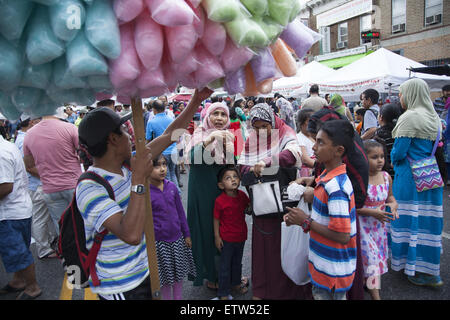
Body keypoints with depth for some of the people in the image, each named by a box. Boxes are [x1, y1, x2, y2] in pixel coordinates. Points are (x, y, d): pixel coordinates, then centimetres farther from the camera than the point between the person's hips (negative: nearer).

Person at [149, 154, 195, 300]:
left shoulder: (172, 186, -4)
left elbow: (180, 212, 6)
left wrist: (187, 235, 9)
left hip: (177, 239, 5)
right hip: (159, 243, -4)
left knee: (179, 274, 19)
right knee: (165, 278, 12)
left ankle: (179, 297, 39)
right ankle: (167, 297, 34)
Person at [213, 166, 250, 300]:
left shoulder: (242, 195, -6)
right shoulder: (220, 200, -20)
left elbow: (249, 207, 14)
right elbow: (216, 219, -11)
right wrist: (217, 236, -11)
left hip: (241, 236, 5)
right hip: (226, 238, -5)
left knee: (237, 262, 24)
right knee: (225, 265, 9)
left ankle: (236, 283, 47)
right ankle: (223, 293, 24)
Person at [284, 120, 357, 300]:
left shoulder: (335, 187, -27)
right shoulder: (329, 177, 2)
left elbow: (342, 236, -28)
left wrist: (306, 222, -19)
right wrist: (299, 218, -1)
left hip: (333, 270, -9)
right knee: (318, 293, 24)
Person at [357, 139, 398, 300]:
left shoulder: (386, 177, -1)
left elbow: (390, 196, 15)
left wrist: (393, 204, -7)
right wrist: (372, 212, -25)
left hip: (380, 225, 6)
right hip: (363, 225, -6)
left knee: (379, 255, 18)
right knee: (371, 257, -3)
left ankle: (368, 282, 42)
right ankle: (375, 295, 10)